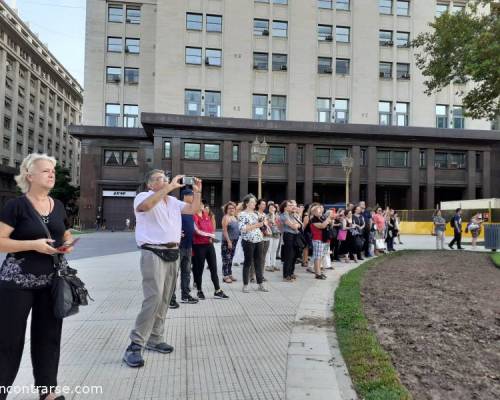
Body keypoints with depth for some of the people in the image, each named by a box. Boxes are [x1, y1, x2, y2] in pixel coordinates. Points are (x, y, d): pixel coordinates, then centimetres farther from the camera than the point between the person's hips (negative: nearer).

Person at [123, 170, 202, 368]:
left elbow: (194, 209, 17)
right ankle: (135, 345, -9)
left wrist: (197, 191, 2)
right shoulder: (144, 196, -5)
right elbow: (145, 206, -28)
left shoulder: (173, 201, 17)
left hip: (173, 253, 8)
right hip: (153, 254, -8)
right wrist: (169, 187, -27)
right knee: (154, 298, -16)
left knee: (164, 300, 10)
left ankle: (154, 339, 21)